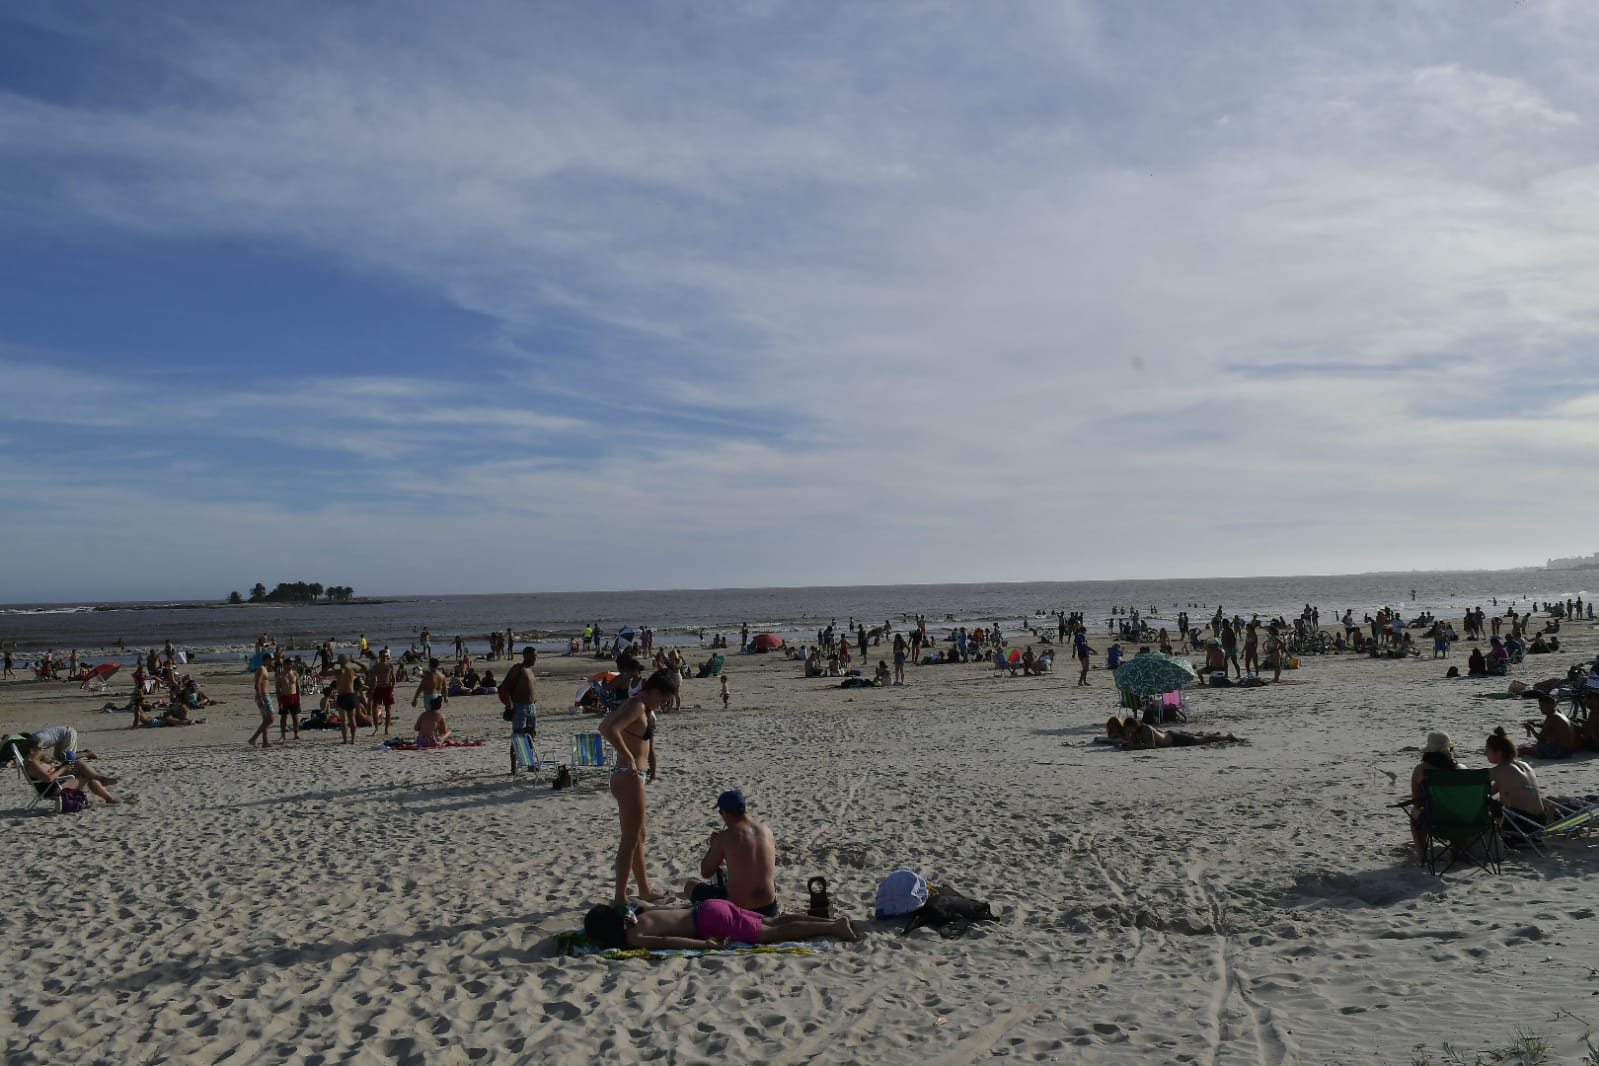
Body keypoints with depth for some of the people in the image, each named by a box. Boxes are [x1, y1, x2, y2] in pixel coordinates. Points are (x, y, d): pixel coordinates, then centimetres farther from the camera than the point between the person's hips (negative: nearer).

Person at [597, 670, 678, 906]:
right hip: (629, 777, -11)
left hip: (626, 776, 11)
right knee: (630, 839, -4)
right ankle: (620, 898, 0)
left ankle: (645, 890, 32)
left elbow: (605, 725, 28)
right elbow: (609, 730, -32)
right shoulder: (638, 707, -17)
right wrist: (628, 757, -24)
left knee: (637, 836, 20)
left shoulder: (633, 705, 13)